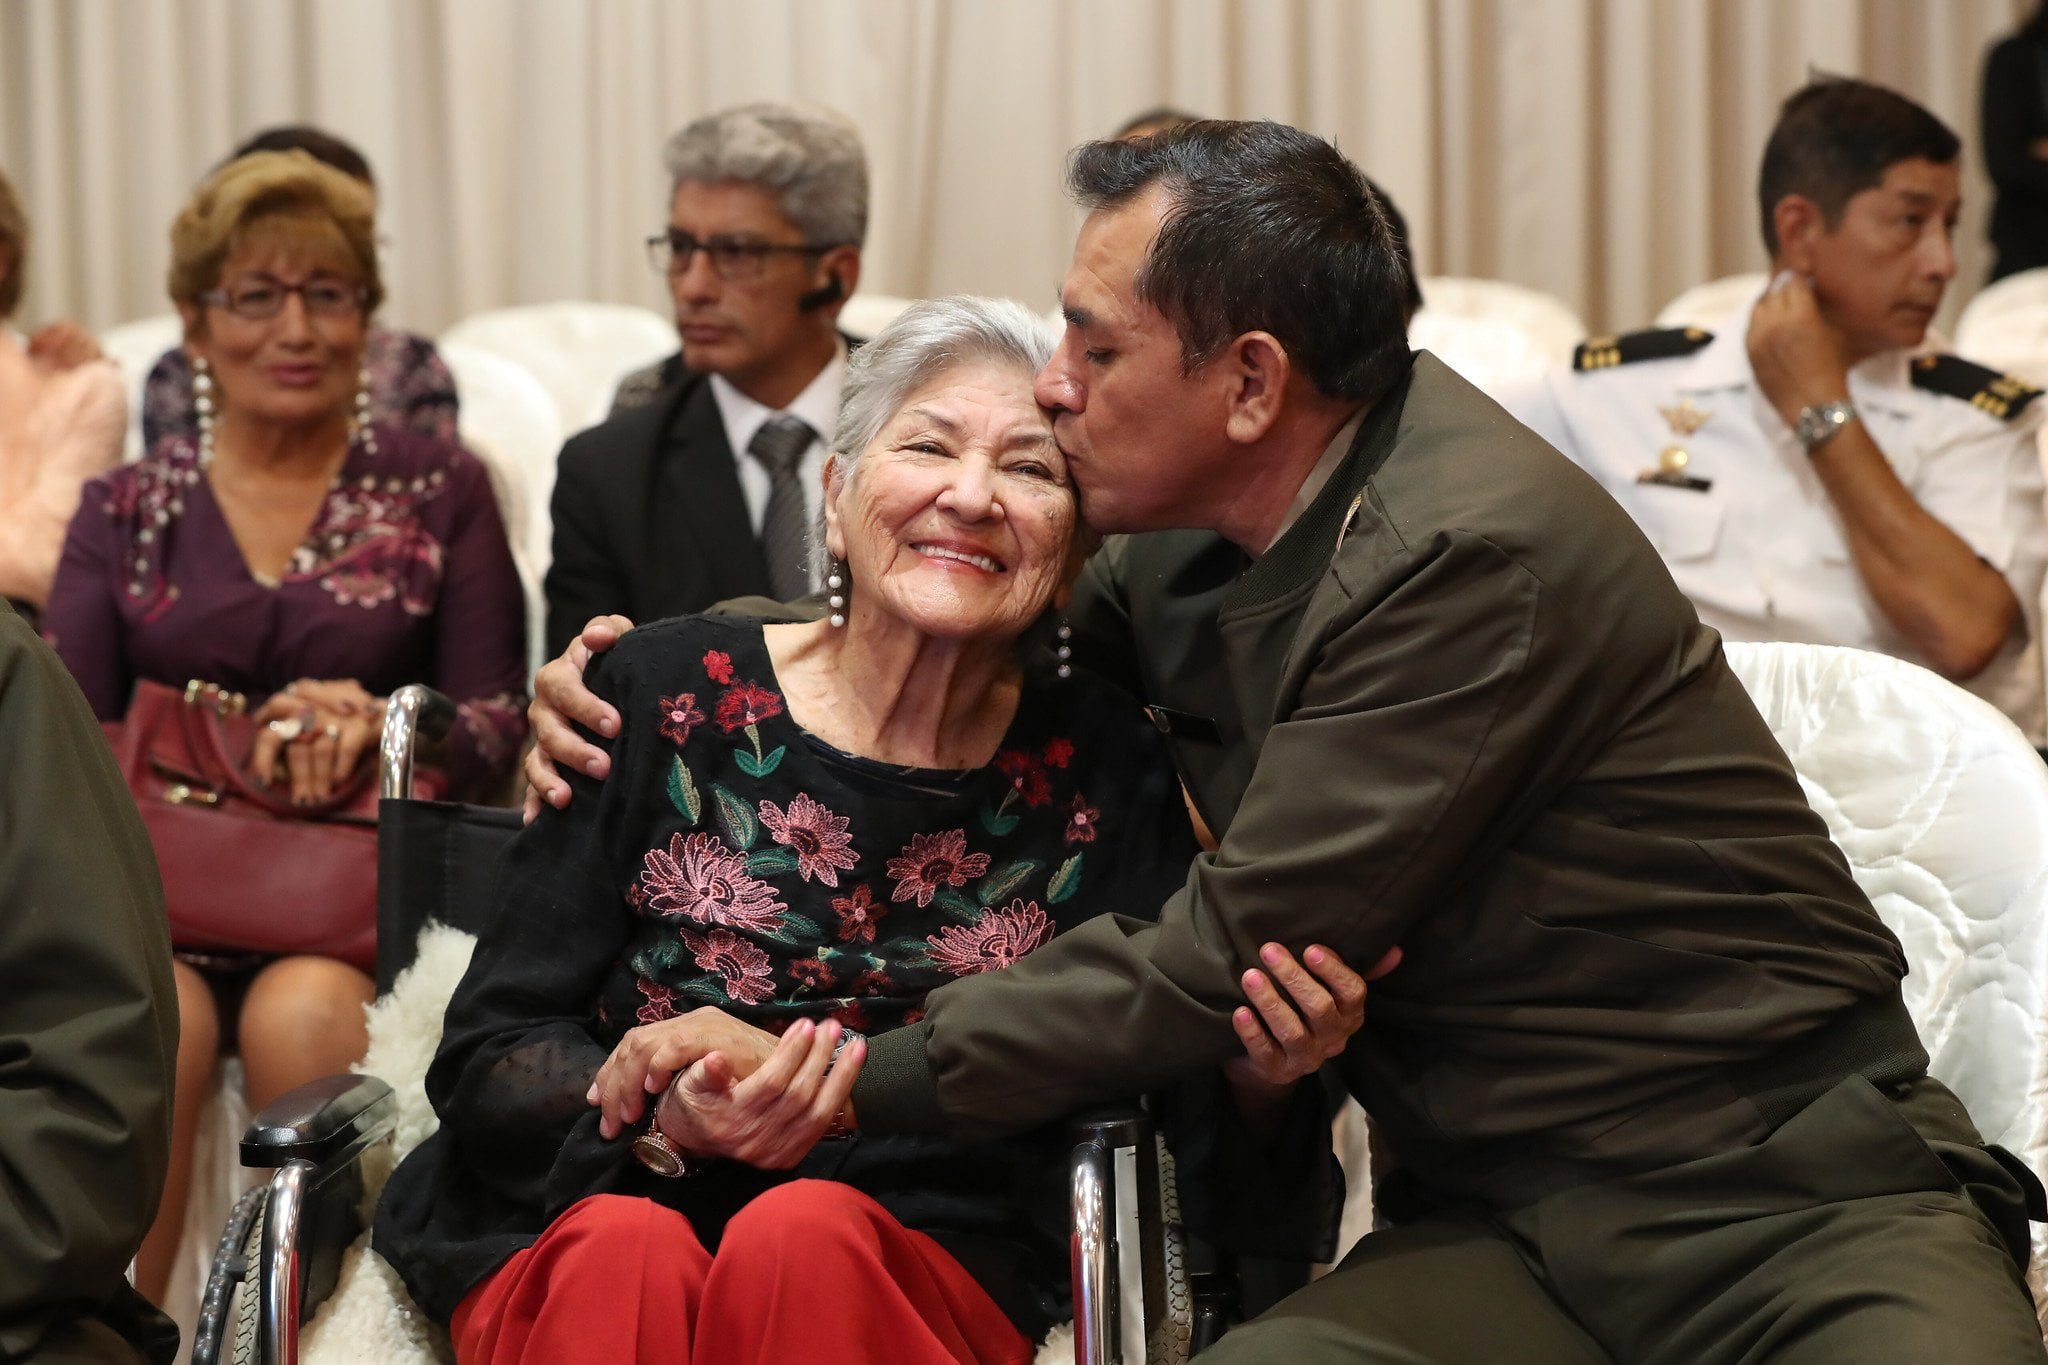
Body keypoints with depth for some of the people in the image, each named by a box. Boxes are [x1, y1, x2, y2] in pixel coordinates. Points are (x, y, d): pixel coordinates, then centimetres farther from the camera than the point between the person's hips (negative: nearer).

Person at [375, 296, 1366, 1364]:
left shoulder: (1105, 772, 6)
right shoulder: (667, 697, 3)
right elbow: (487, 1057, 2)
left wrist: (1256, 1080, -17)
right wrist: (666, 1125, -18)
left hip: (929, 1280, 1)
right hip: (578, 1239, 0)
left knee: (807, 1236, -33)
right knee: (627, 1255, -34)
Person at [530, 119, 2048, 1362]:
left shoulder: (1478, 552, -19)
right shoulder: (1195, 537, 6)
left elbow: (1227, 959, -17)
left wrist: (858, 1082, -11)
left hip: (1785, 1195, -6)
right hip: (1503, 1221, 6)